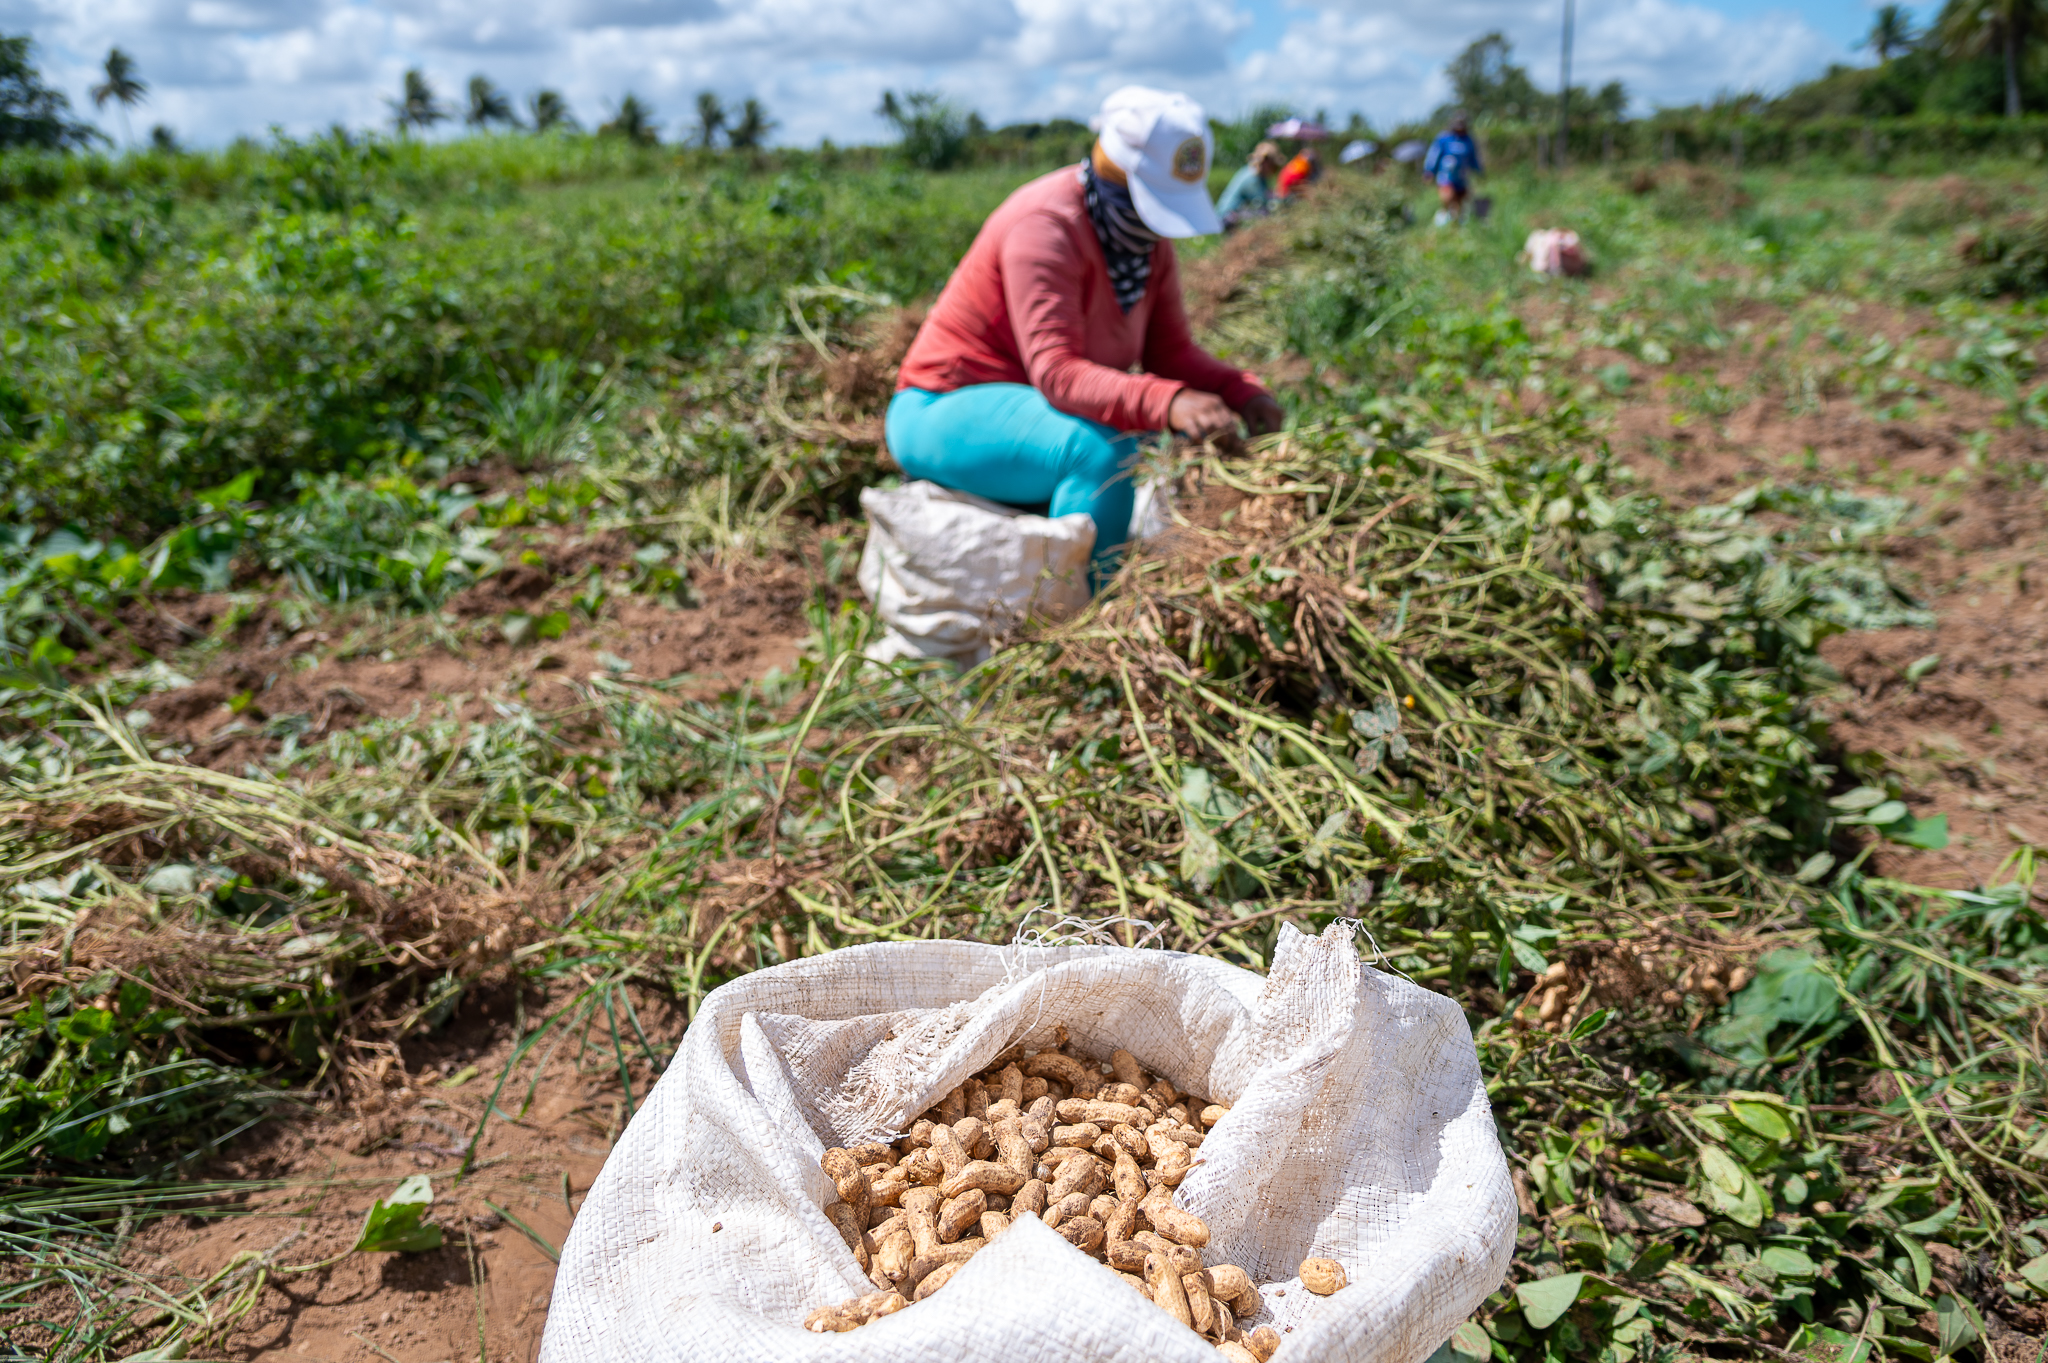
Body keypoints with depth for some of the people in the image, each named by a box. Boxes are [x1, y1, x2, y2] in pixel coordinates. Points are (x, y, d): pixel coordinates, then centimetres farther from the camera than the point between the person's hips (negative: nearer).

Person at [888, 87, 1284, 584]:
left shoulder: (1150, 238, 2)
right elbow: (1056, 372, -34)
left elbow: (1170, 352, 1)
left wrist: (1243, 393, -18)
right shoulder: (1046, 226, -25)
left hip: (1030, 408, 8)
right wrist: (1166, 402, -49)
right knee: (1100, 449, -34)